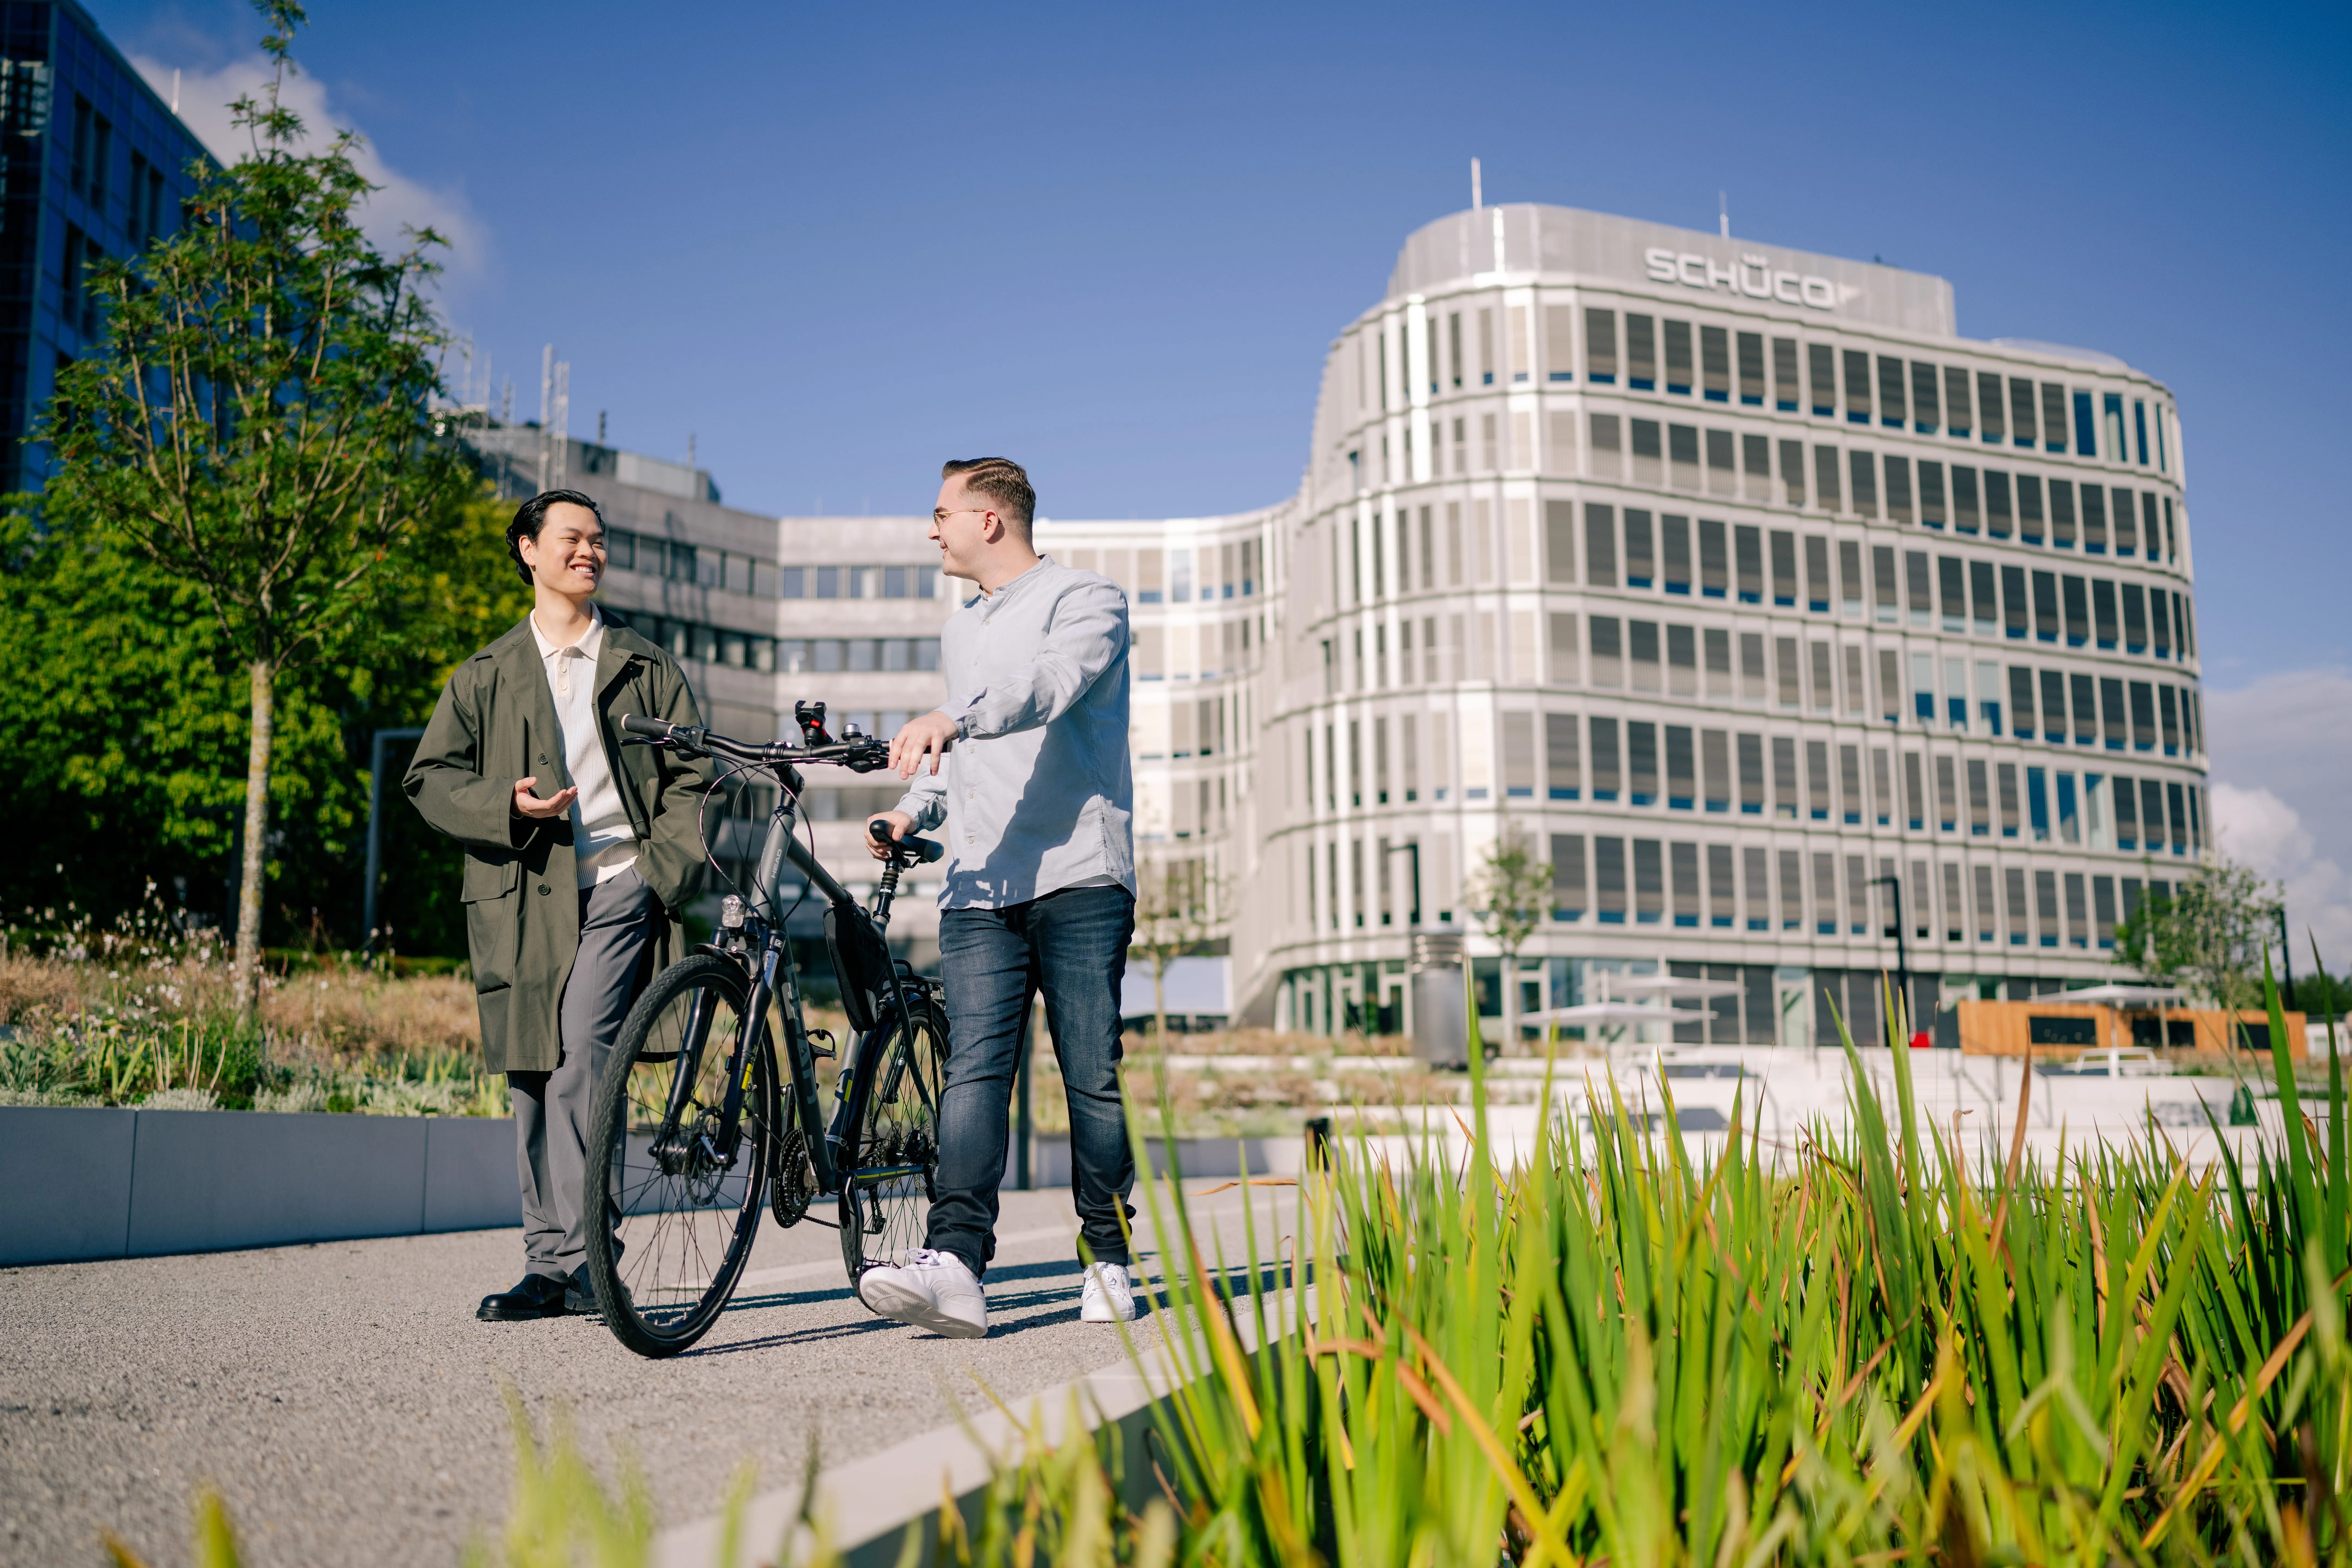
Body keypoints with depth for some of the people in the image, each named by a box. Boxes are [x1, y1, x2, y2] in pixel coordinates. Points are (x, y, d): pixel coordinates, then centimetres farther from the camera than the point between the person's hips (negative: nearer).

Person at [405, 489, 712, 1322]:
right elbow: (430, 776, 11)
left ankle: (573, 1260, -15)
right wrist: (506, 805, -9)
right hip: (522, 898, 3)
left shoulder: (645, 667, 15)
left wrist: (672, 875, -4)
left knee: (580, 1059, -19)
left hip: (617, 885, -2)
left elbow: (690, 777, 11)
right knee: (533, 1081, 4)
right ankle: (552, 1263, 12)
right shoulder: (486, 676, 18)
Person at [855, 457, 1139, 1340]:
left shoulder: (1086, 601, 2)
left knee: (1093, 1076, -3)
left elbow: (1048, 686, -19)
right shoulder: (960, 633, 26)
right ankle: (955, 1266, -19)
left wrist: (950, 719, -35)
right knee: (974, 1067, -9)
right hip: (980, 886, 5)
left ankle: (1108, 1260, 10)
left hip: (1078, 878, -5)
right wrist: (912, 811, 13)